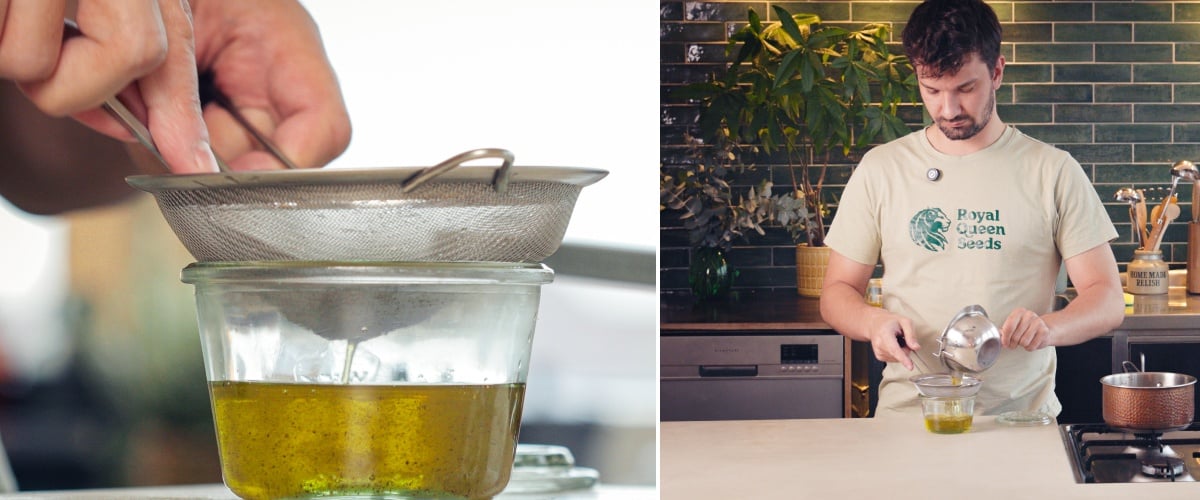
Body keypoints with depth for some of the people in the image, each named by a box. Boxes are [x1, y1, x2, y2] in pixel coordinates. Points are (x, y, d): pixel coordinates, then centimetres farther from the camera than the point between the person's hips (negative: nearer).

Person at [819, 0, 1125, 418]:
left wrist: (1048, 327, -17)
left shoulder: (1053, 172, 7)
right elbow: (837, 293, 14)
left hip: (1021, 415, -1)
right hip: (908, 413, 1)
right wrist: (875, 322, -9)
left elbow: (1107, 300, 4)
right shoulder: (880, 169, 10)